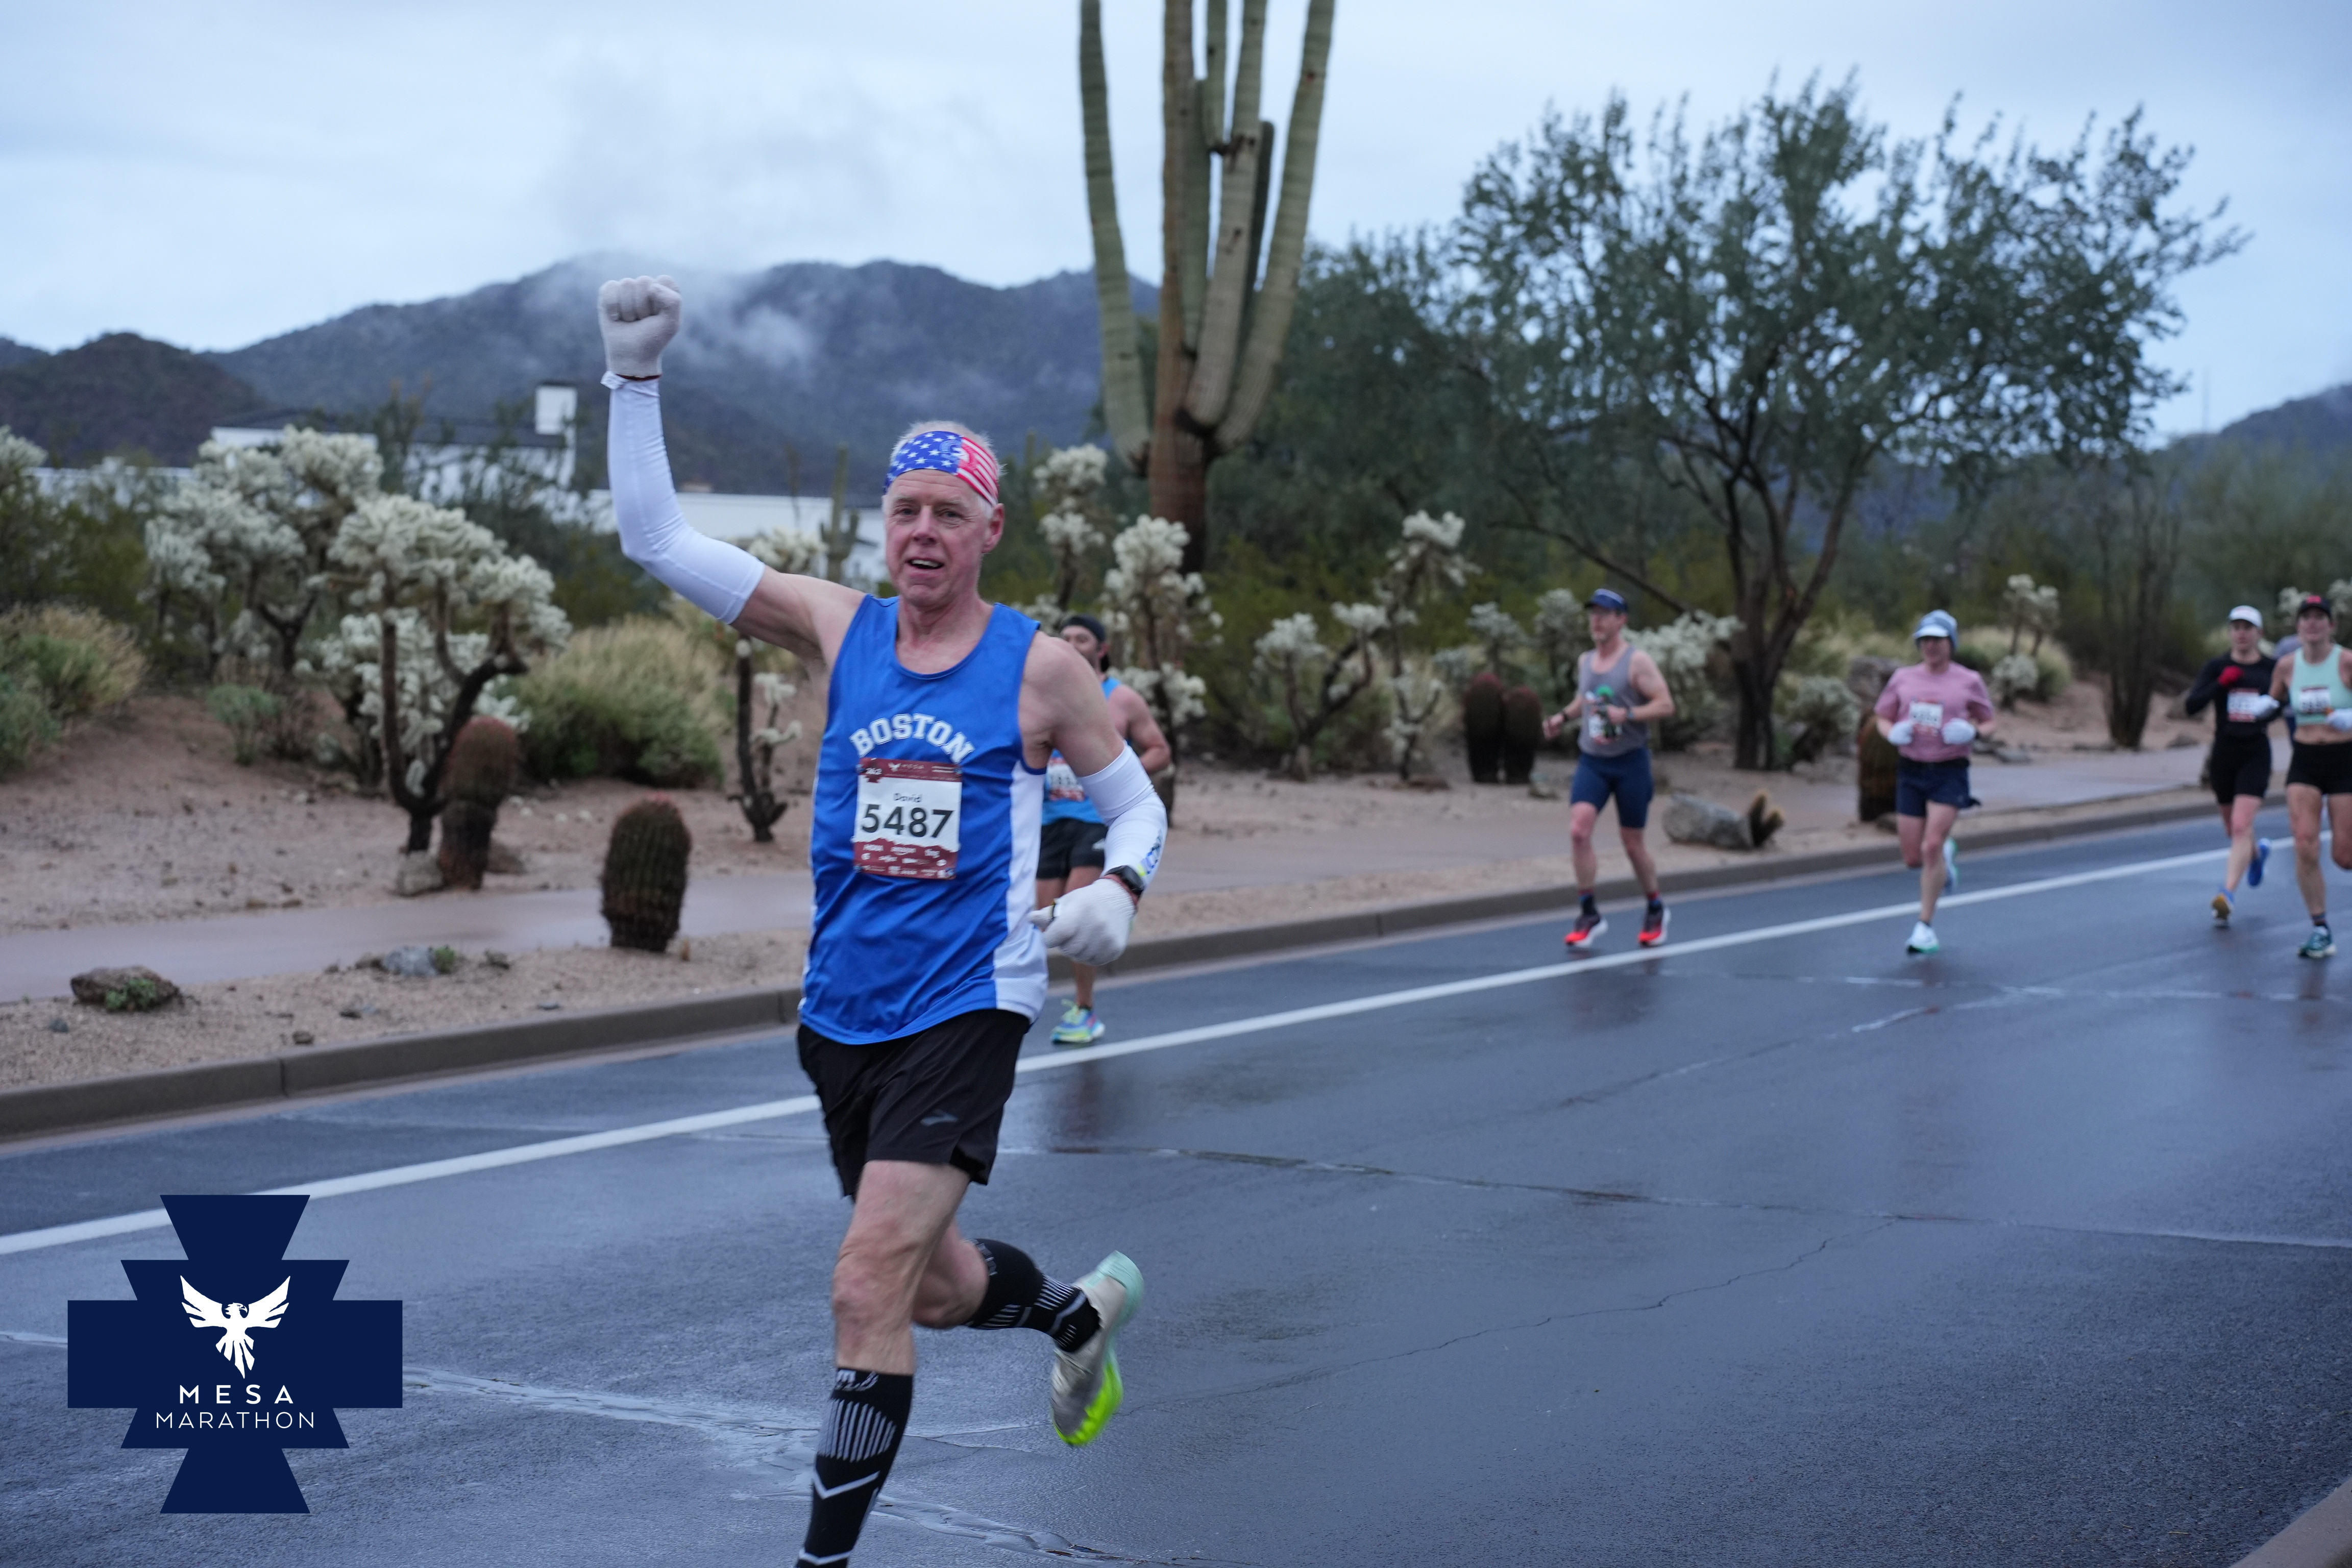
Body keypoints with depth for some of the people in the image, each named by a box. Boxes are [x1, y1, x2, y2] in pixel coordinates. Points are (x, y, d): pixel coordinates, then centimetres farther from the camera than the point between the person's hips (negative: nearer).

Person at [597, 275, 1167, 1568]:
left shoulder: (1040, 666, -3)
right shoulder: (838, 627, 3)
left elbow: (1136, 802, 9)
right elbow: (656, 539, 1)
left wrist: (1118, 888, -12)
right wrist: (637, 380, -8)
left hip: (965, 1010, -4)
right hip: (840, 1014, 4)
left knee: (868, 1288, -17)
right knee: (930, 1287, 18)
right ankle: (1079, 1312, 50)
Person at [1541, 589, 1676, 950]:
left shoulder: (1637, 661, -9)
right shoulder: (1585, 661, 8)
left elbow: (1666, 705, -14)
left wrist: (1626, 714, -26)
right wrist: (1564, 717, 10)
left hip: (1630, 761, -4)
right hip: (1592, 761, 4)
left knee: (1632, 842, 5)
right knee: (1578, 830, -17)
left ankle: (1655, 909, 30)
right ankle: (1588, 915, -9)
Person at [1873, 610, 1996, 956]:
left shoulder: (1969, 681, 0)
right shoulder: (1903, 679, 7)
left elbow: (1988, 723, 9)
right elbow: (1883, 719, 15)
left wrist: (1973, 732, -14)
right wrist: (1894, 733, -8)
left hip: (1949, 773, -3)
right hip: (1911, 772, 3)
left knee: (1932, 847, -15)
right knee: (1913, 858, 3)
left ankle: (1926, 927, -4)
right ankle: (1947, 855, 40)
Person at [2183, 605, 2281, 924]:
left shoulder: (2273, 668, 0)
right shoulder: (2217, 666, 0)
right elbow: (2191, 706, -10)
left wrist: (2273, 706, -8)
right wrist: (2221, 683, -22)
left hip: (2256, 754, -2)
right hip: (2224, 753, 3)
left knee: (2241, 826, -17)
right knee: (2233, 828, 18)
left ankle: (2228, 894, -20)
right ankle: (2257, 853, 52)